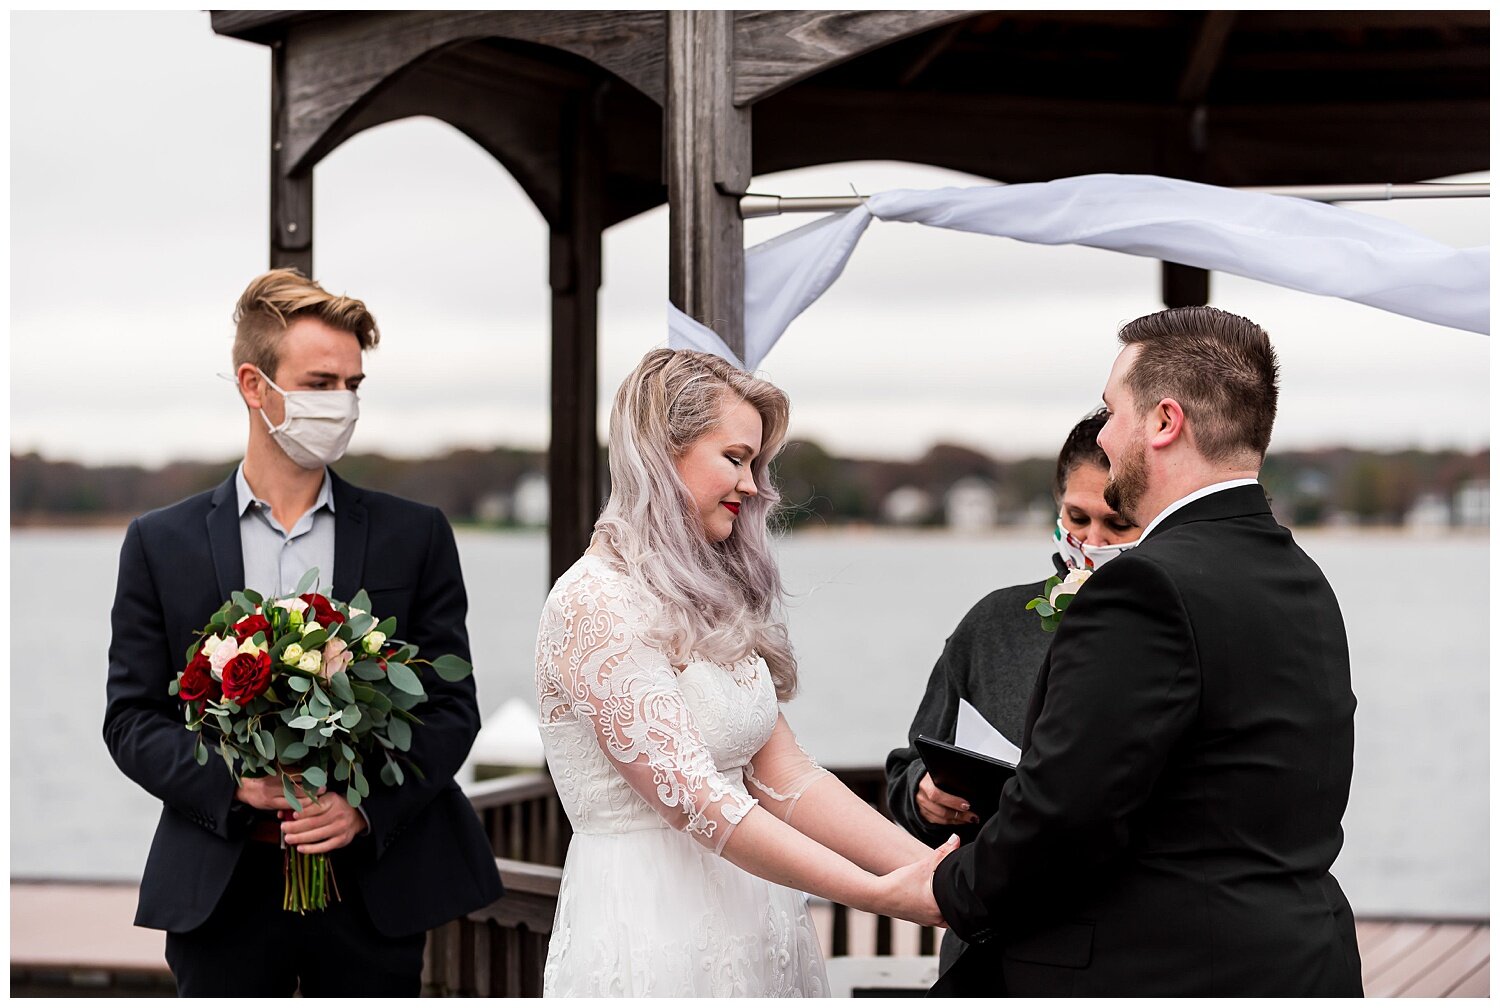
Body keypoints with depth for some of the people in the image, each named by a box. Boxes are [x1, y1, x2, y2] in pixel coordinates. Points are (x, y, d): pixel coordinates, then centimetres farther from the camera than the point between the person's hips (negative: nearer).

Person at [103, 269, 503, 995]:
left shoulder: (415, 536, 6)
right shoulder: (162, 543, 5)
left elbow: (452, 706, 4)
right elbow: (131, 718, 3)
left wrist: (369, 807, -12)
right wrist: (233, 782, -15)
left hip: (375, 883, 1)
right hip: (222, 886, 0)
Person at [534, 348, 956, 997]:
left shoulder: (710, 604, 13)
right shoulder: (596, 607, -14)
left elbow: (783, 778, 5)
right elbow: (695, 800, -20)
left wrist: (927, 869, -7)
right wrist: (879, 895, -21)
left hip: (744, 924, 8)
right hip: (653, 935, -8)